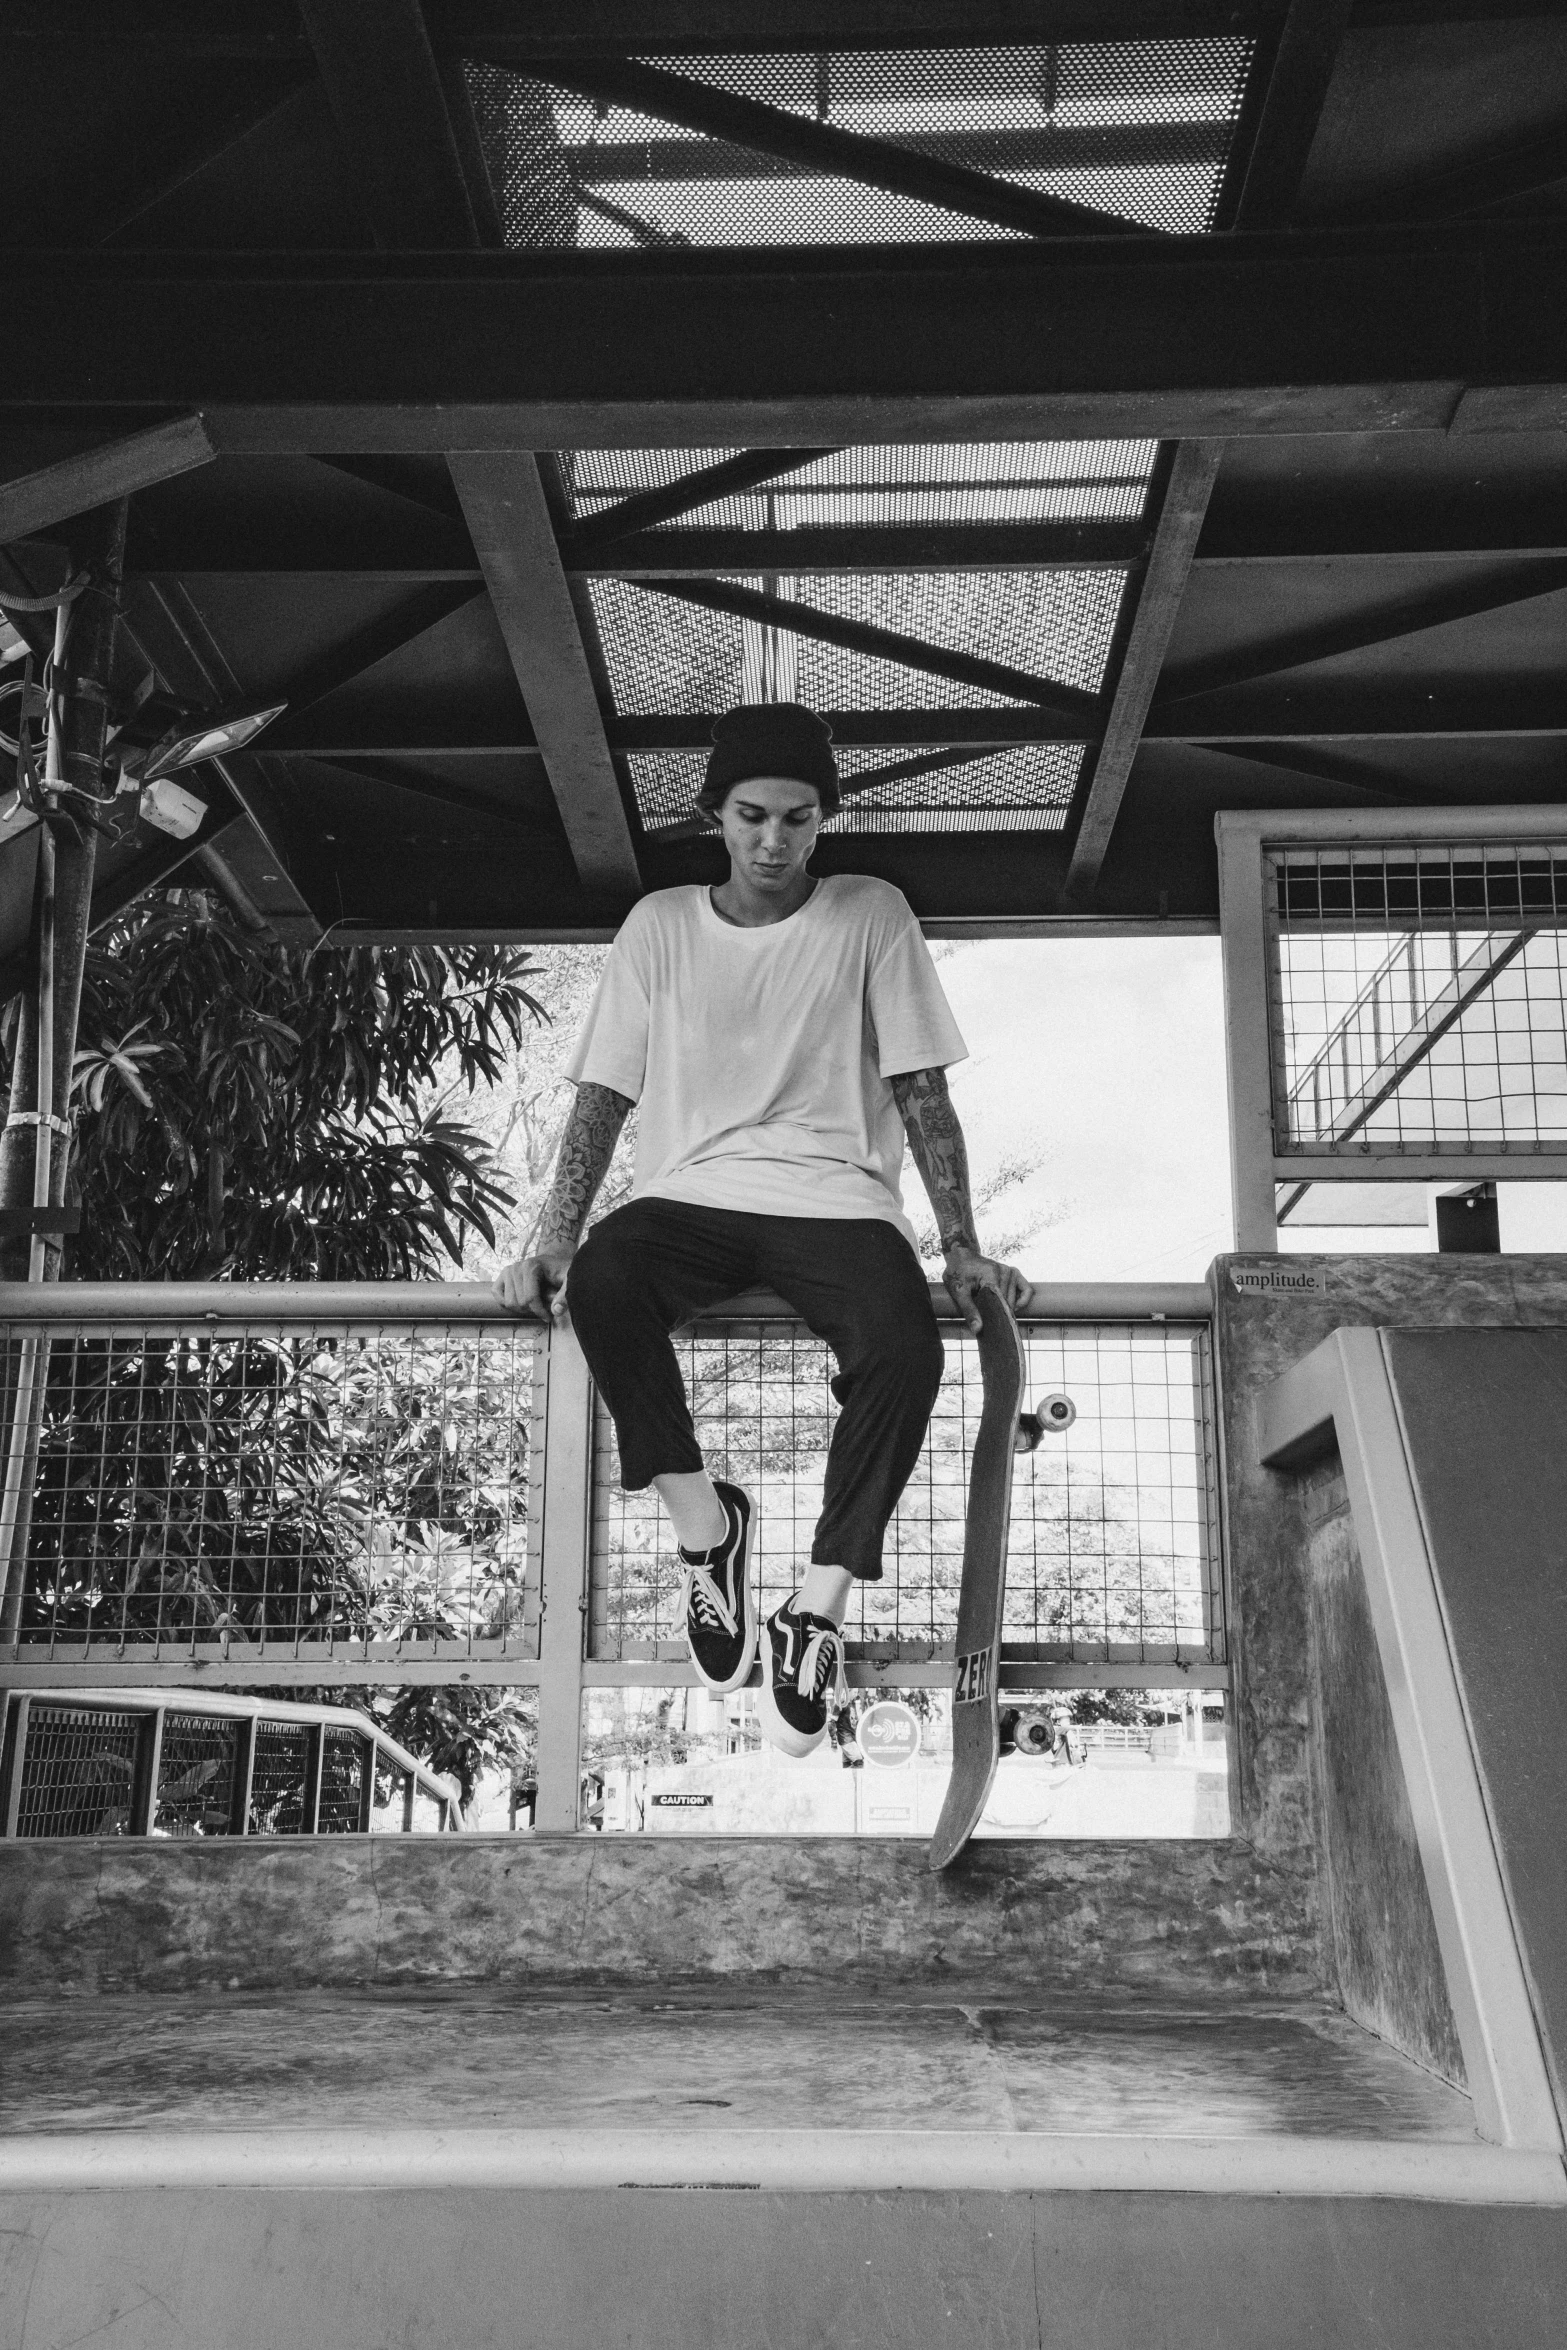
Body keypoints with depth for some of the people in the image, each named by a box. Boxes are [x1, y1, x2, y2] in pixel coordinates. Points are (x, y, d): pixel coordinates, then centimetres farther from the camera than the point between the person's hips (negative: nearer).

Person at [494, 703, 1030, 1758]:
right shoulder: (660, 925, 10)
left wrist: (961, 1247, -4)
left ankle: (818, 1610, -18)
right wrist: (554, 1239, -5)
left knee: (907, 1349, -32)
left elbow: (922, 1093, 5)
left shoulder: (873, 916, 7)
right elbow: (604, 1096, 8)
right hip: (690, 1195, 1)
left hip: (837, 1197, -1)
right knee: (601, 1278, -33)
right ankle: (704, 1523, -15)